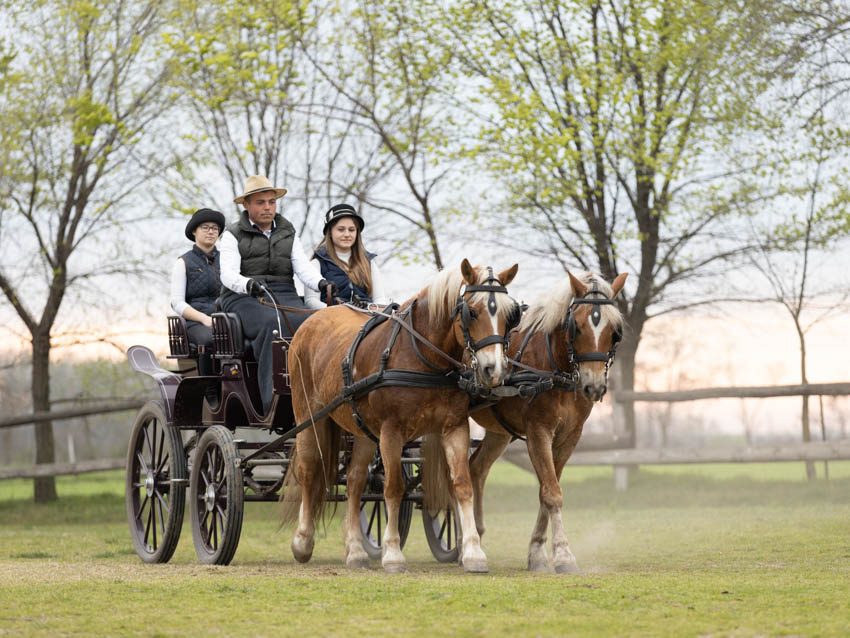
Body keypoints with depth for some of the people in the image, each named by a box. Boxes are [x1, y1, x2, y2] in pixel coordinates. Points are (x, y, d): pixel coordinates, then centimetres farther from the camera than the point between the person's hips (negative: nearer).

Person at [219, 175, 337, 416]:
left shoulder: (288, 233, 20)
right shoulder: (233, 235, 7)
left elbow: (304, 268, 6)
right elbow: (228, 274, -9)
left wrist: (321, 283, -18)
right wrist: (248, 284, -32)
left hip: (284, 297, 3)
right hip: (244, 299, -3)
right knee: (273, 324, -37)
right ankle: (272, 401, -43)